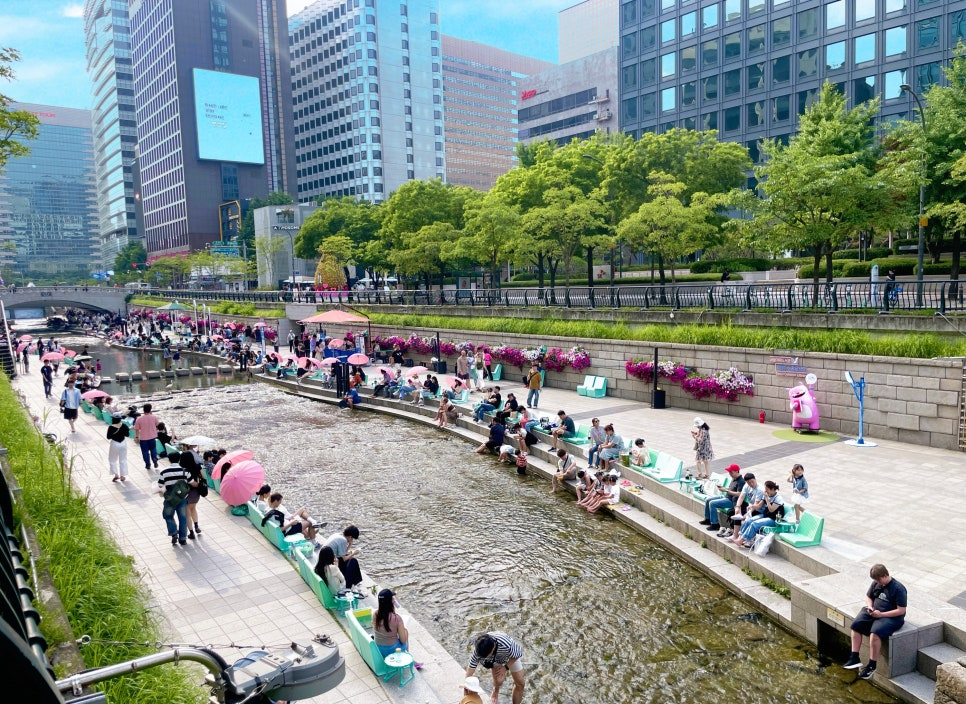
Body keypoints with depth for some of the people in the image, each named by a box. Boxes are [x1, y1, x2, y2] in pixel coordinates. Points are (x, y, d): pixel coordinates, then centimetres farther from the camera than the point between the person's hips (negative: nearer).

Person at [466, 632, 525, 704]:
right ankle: (496, 691, 23)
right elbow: (471, 668, -27)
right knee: (498, 681, -13)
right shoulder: (479, 649, -37)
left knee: (520, 683, -2)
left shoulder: (506, 645, -47)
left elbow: (518, 653, -26)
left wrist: (506, 667, -24)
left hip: (512, 657, -1)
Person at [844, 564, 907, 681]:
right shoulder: (876, 583, 4)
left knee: (875, 632, -31)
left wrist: (881, 614, -20)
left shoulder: (898, 589, -16)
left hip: (891, 617, -7)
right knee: (856, 625, -13)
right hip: (874, 612, 7)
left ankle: (872, 666, -16)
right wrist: (870, 607, -3)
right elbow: (868, 596, 19)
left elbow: (901, 610, -17)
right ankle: (854, 658, -8)